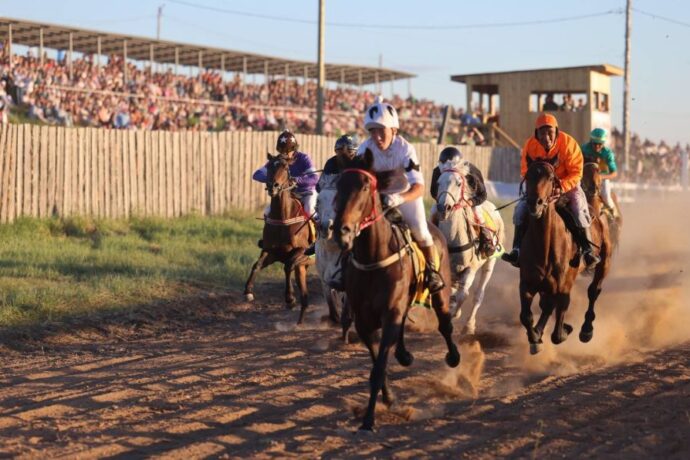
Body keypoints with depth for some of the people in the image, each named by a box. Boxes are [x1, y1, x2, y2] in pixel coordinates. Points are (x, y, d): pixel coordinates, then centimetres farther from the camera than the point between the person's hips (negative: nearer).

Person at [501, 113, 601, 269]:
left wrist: (561, 187, -35)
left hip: (567, 184, -3)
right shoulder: (530, 145, -15)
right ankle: (518, 250, -9)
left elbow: (576, 173, -20)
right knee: (521, 209, -14)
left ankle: (588, 250, -17)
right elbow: (525, 171, -4)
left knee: (579, 209, -25)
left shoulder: (568, 143, -22)